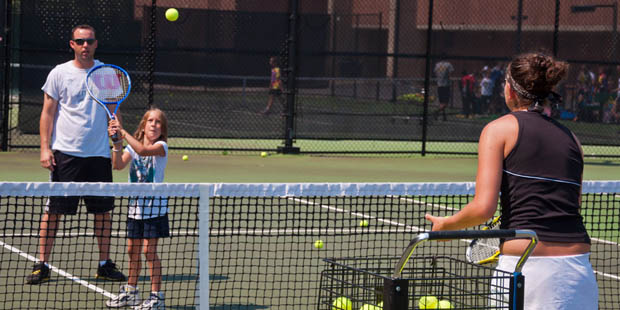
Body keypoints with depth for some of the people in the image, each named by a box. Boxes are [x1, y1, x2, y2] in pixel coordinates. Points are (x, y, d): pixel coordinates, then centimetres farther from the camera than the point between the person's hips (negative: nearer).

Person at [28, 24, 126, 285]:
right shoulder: (59, 73, 0)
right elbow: (48, 113, 1)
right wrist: (45, 148, -7)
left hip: (99, 153, 3)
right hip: (66, 153, -3)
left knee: (103, 210, 6)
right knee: (54, 210, -3)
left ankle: (105, 264, 16)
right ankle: (42, 265, 4)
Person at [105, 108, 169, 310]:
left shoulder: (161, 147, -8)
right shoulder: (132, 147, 6)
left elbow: (142, 150, -29)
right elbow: (118, 165, -9)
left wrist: (123, 131, -27)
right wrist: (117, 143, -23)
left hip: (154, 206, -5)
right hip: (135, 205, 5)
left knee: (149, 249, -8)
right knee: (133, 250, 12)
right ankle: (131, 292, 26)